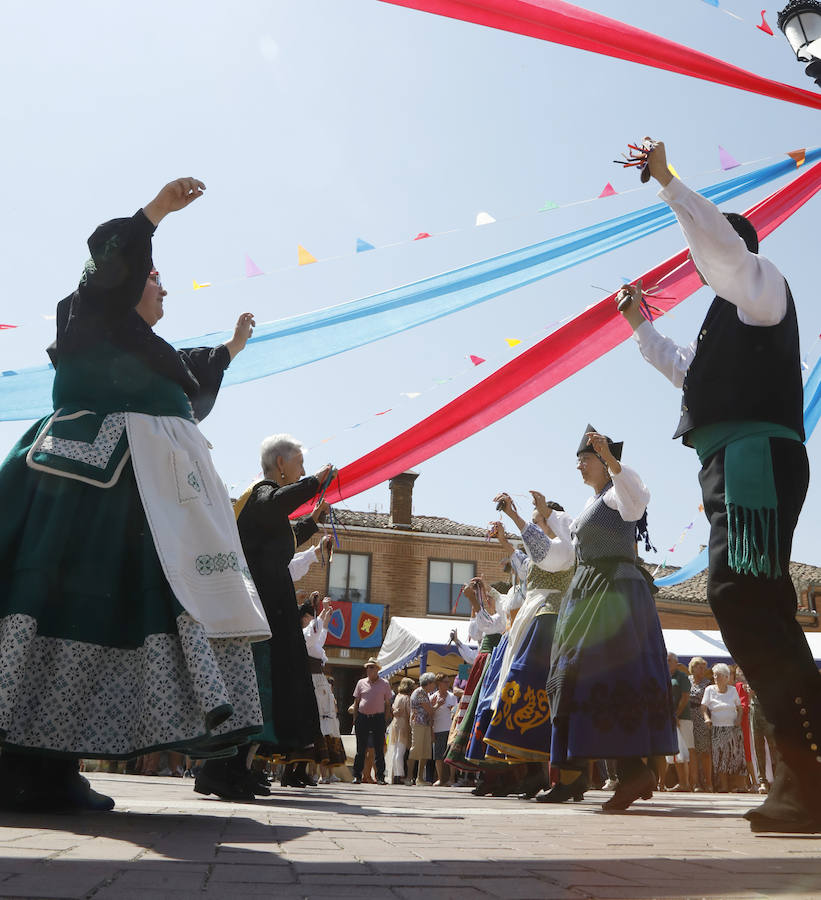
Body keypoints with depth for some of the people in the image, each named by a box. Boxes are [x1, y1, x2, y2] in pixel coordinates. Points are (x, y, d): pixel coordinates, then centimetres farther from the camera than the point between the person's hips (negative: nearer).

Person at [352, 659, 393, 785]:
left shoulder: (384, 684, 6)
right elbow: (356, 702, 11)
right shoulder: (361, 683, 9)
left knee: (379, 749, 0)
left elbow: (388, 703, 7)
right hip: (362, 717, 1)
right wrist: (355, 719, 4)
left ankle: (380, 777, 6)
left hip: (378, 718, -1)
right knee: (361, 749, 3)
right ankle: (357, 776, 9)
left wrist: (386, 720, 0)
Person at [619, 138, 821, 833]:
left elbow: (718, 233, -12)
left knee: (741, 597, -24)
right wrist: (640, 324, 50)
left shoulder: (761, 282, 9)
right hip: (733, 463, 10)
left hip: (756, 451, -10)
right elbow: (685, 371, 49)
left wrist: (667, 180, -5)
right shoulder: (730, 319, 35)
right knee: (755, 608, 4)